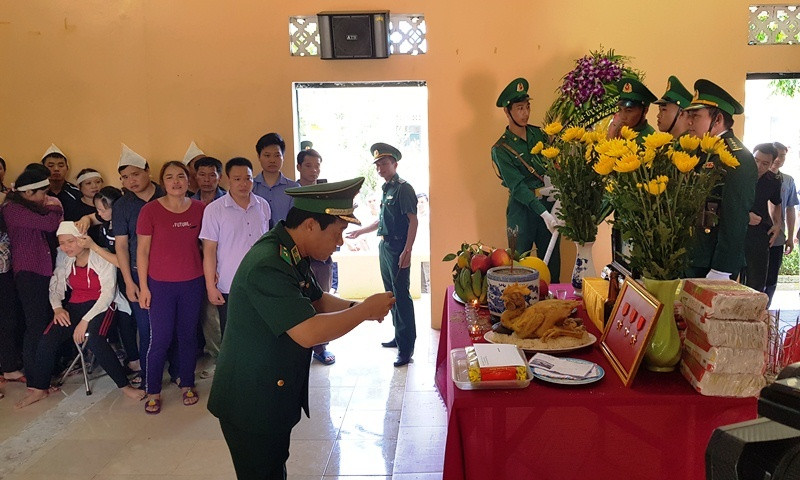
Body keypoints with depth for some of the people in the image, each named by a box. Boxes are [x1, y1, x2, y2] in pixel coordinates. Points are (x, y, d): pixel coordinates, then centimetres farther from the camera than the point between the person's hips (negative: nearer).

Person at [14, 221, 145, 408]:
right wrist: (57, 307, -10)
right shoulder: (63, 259, 4)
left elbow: (108, 293, -15)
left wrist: (86, 320, -21)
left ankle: (124, 385, -19)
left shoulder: (101, 257, -12)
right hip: (74, 306, 5)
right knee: (48, 338, -18)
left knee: (95, 340, -32)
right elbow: (55, 287, 12)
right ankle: (39, 388, 2)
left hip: (101, 306, -5)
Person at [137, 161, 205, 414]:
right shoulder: (150, 210, -7)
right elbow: (142, 250, -2)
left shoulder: (200, 209, 0)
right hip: (160, 285, -2)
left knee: (188, 335, 11)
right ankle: (153, 392, 17)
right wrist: (143, 286, -4)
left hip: (192, 284, 2)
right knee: (160, 339, 2)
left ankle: (187, 384, 27)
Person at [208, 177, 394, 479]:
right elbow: (308, 333, -34)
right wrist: (365, 311, -22)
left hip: (274, 396, 9)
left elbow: (318, 300, 15)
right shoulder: (267, 266, -30)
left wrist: (357, 307, -3)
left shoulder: (292, 255, 3)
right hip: (249, 404, -9)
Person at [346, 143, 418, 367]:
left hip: (398, 248, -9)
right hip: (385, 246, 9)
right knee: (391, 294, 16)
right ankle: (399, 337, 28)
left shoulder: (403, 188, -11)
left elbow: (413, 221, -16)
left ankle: (406, 347, -4)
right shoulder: (387, 189, 16)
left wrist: (407, 251, -23)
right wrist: (360, 231, 32)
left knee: (401, 295, -8)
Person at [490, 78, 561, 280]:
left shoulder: (539, 134, 8)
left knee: (552, 261, 8)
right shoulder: (501, 149, -6)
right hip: (522, 208, -4)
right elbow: (517, 187, -14)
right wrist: (544, 214, -23)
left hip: (549, 204, 4)